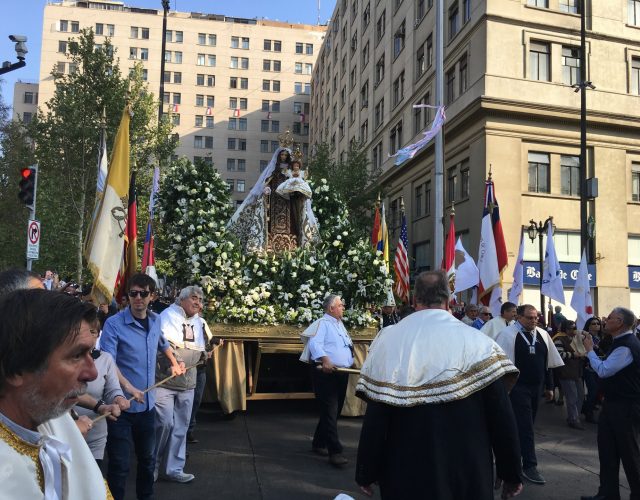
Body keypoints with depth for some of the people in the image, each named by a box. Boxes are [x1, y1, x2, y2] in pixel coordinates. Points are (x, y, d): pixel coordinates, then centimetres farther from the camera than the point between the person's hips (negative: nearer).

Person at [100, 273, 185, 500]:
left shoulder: (155, 321, 4)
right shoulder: (114, 324, -14)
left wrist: (174, 363, 28)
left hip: (147, 404, 6)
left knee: (148, 458, 20)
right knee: (119, 465, 0)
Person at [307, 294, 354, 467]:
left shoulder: (340, 324, 21)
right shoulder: (323, 323, -8)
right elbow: (314, 343, -22)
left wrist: (351, 363, 9)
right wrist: (325, 359, -36)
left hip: (342, 373, 9)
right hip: (326, 373, -9)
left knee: (334, 412, 14)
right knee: (330, 412, -10)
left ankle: (318, 444, 28)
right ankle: (335, 452, -9)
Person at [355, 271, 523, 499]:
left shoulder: (388, 341, -9)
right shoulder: (477, 343, -11)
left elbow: (374, 416, -8)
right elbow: (501, 417, -11)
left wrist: (366, 473, 2)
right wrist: (511, 474, 1)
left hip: (406, 472, 0)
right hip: (467, 471, 0)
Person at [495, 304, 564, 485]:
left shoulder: (542, 335, 7)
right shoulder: (508, 334, -14)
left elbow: (548, 362, 15)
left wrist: (549, 386, 16)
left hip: (536, 387, 7)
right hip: (518, 387, -7)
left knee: (527, 424, 16)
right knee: (524, 426, -3)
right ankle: (529, 466, 4)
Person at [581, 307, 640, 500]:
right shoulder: (622, 342, 11)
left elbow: (603, 370, -24)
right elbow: (608, 368, 17)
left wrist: (589, 350, -13)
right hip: (614, 404, 10)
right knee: (607, 449, 13)